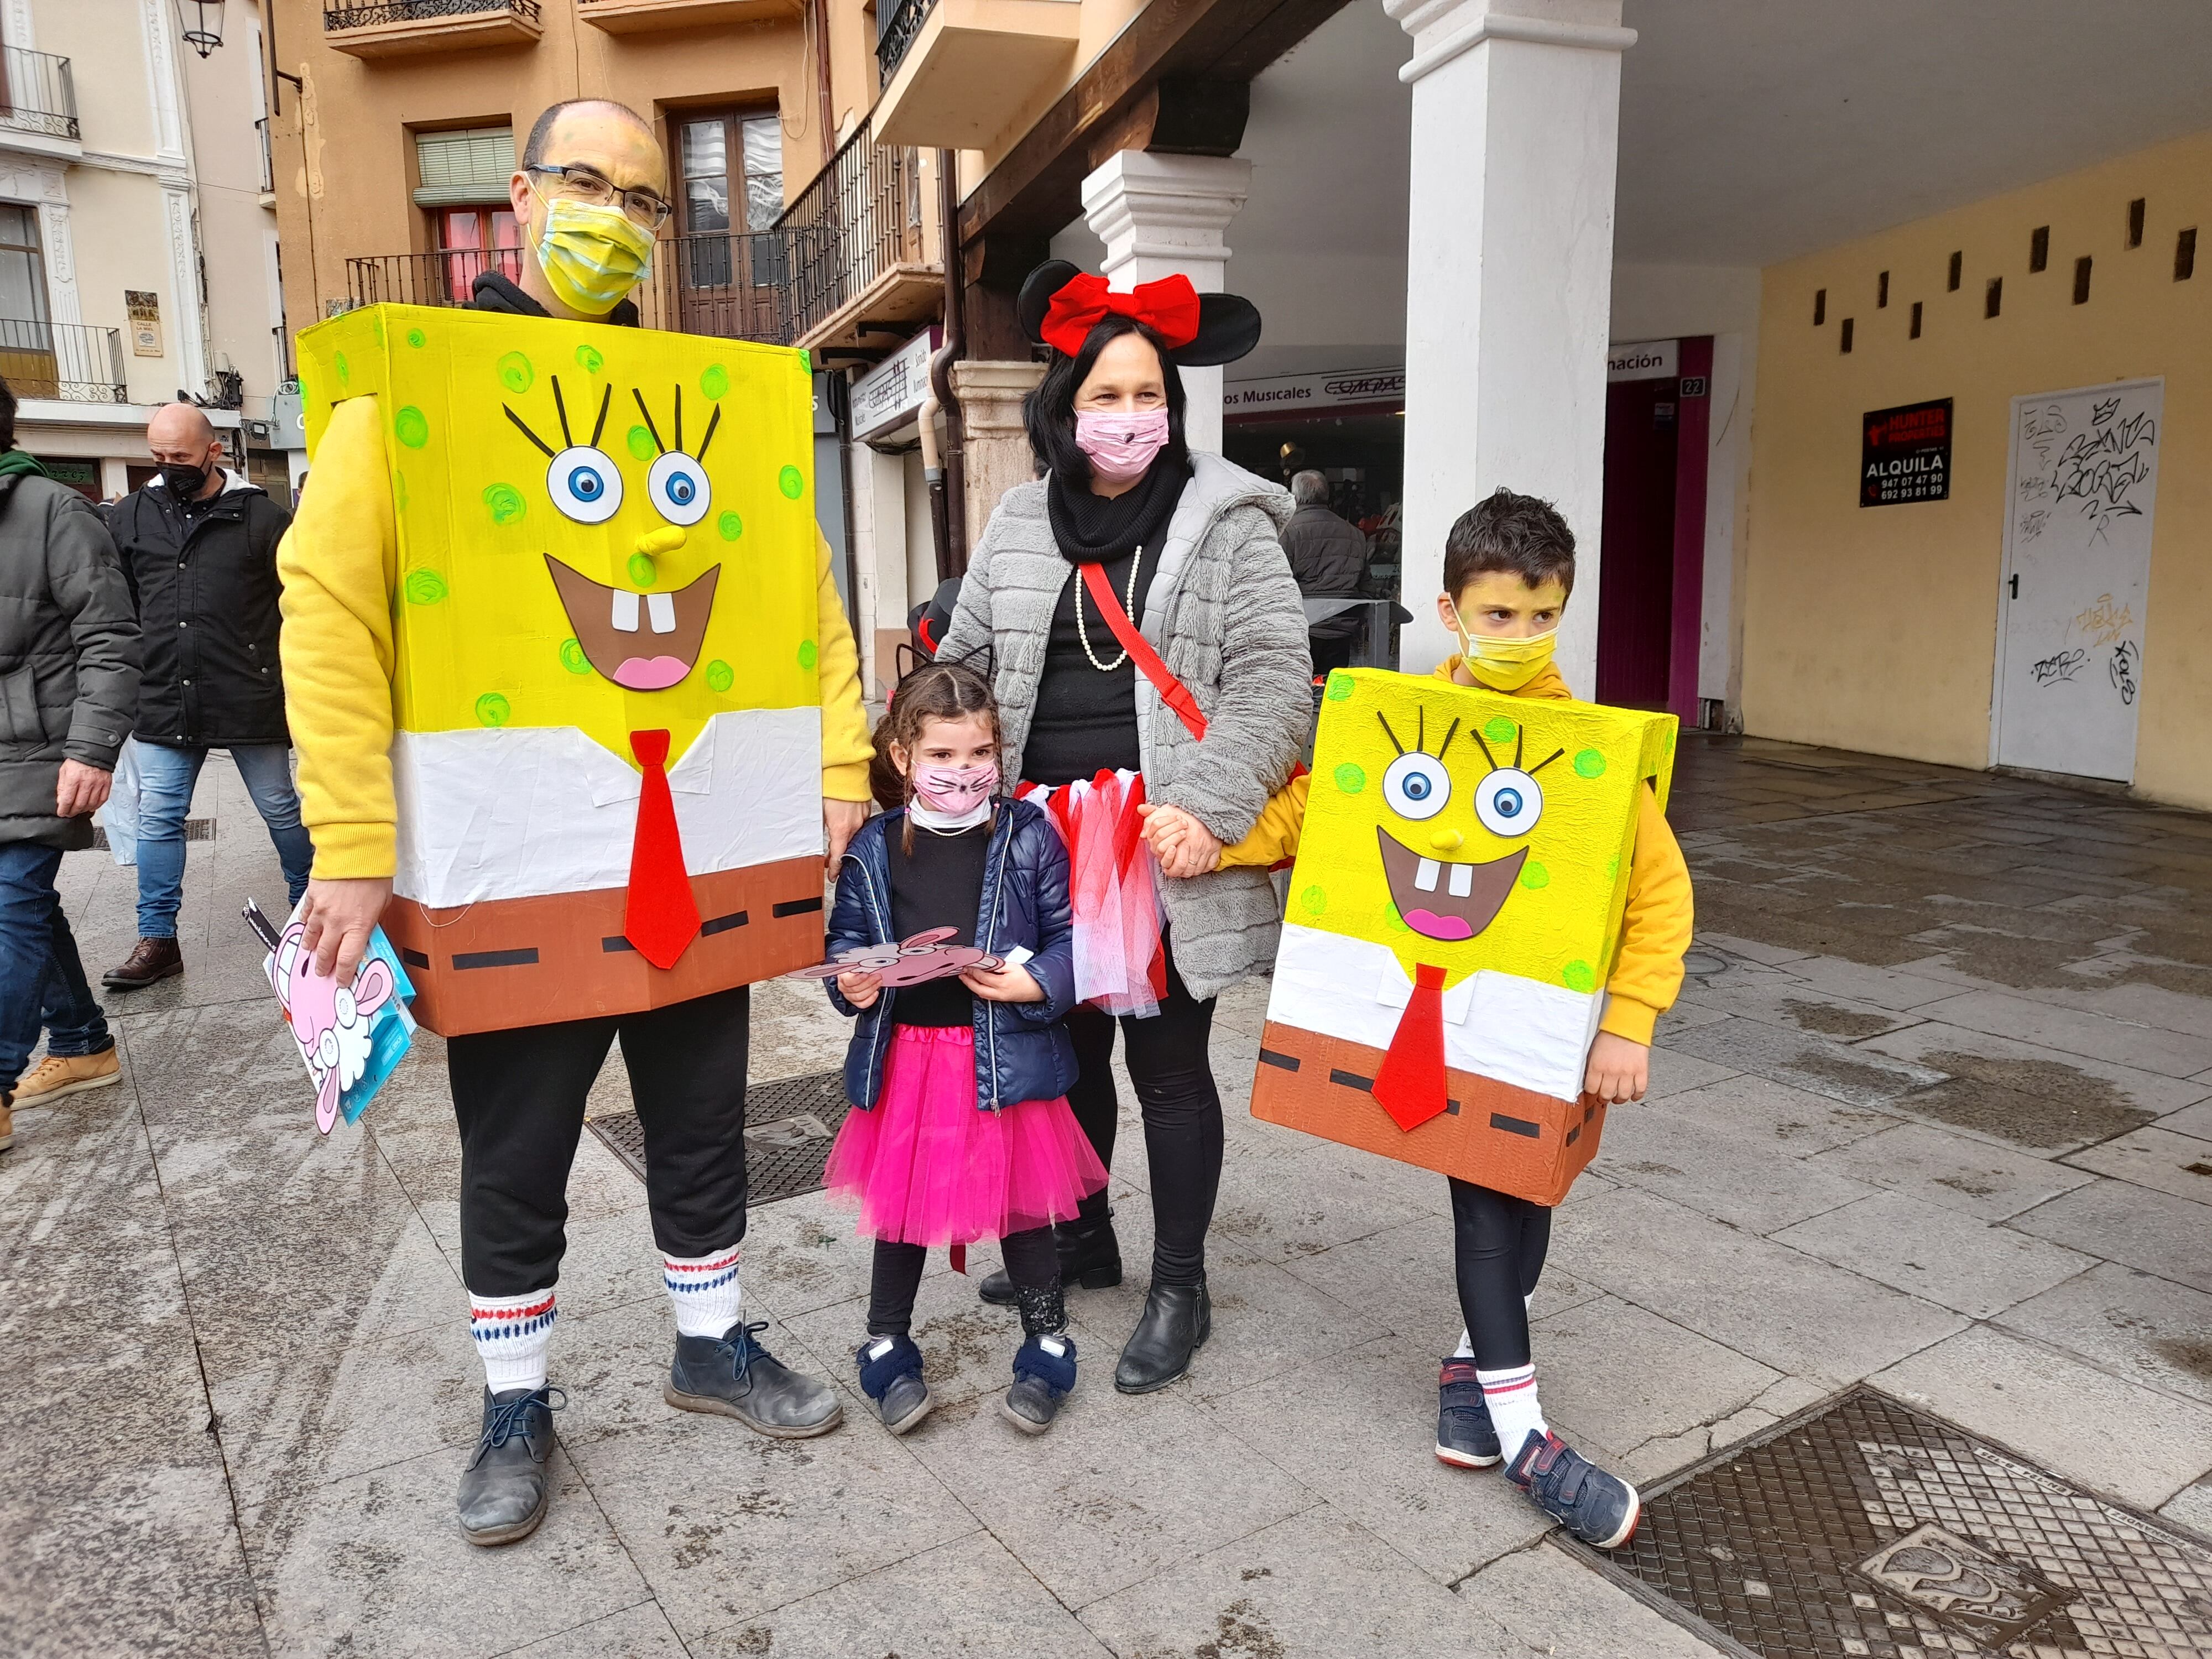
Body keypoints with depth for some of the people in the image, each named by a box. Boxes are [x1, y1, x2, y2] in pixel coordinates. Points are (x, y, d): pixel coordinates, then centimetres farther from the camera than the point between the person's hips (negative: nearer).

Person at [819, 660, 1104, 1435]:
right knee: (899, 1205, 14)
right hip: (904, 1059, 2)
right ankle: (887, 1349, 33)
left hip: (1004, 1057, -1)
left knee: (1022, 1204, 11)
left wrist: (1035, 982, -19)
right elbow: (845, 940, 9)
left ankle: (1047, 1347, 30)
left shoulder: (1027, 836, -4)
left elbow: (1072, 936, -2)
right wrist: (850, 984, -11)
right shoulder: (874, 849, 1)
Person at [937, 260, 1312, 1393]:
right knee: (1066, 1049, 17)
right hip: (1048, 841, 5)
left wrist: (1202, 807, -20)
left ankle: (1179, 1287, 24)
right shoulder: (1019, 525, 10)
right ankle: (1082, 1240, 39)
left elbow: (1271, 681, -9)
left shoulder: (1226, 522, -3)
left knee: (1167, 1065, 5)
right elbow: (963, 663, 15)